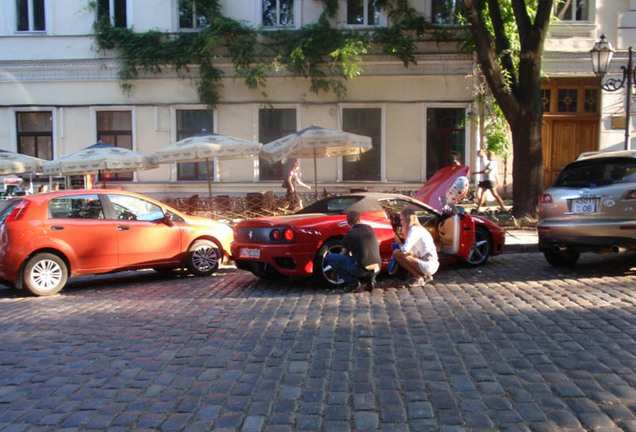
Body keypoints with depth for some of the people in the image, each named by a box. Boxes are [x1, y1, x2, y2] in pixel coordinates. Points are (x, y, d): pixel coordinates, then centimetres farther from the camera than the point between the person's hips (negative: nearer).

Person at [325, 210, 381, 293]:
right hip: (377, 268, 5)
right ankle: (371, 280, 16)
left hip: (361, 269, -5)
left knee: (329, 257, 3)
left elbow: (343, 254, 16)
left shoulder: (349, 235, 3)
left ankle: (353, 283, 1)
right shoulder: (369, 228, 13)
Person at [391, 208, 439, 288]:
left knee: (396, 253, -13)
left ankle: (418, 278, -6)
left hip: (429, 265, -10)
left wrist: (399, 249, 1)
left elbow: (405, 249, -20)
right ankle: (425, 276, 15)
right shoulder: (419, 229, 18)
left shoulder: (414, 229, -11)